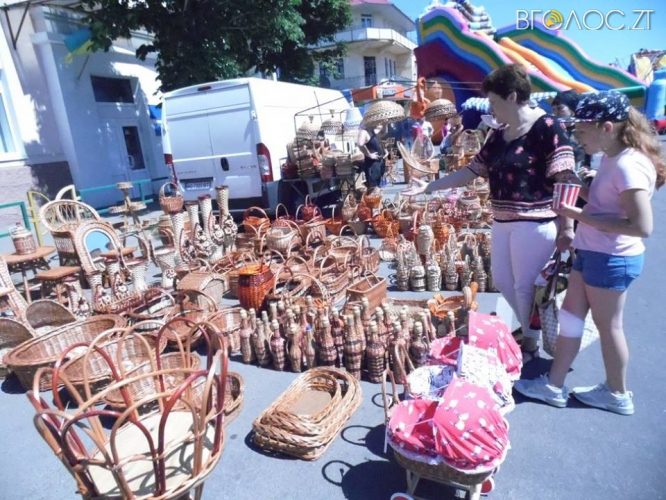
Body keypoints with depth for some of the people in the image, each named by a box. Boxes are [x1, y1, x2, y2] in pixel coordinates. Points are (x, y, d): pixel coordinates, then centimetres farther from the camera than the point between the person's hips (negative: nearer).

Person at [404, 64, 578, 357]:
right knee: (501, 281, 17)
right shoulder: (498, 136, 11)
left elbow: (564, 180, -15)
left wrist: (566, 226, -19)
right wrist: (430, 186, 10)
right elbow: (472, 171, 13)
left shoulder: (547, 128, -12)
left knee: (525, 286, 3)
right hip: (503, 222, 8)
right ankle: (527, 329, 39)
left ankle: (531, 344, 26)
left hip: (535, 223, -8)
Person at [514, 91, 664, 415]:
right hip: (592, 252, 9)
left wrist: (581, 216, -26)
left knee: (607, 325, 8)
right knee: (570, 314, 13)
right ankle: (554, 385, 26)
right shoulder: (612, 158, 7)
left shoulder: (629, 165, -22)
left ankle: (617, 394, 31)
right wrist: (577, 187, 4)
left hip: (612, 258, -9)